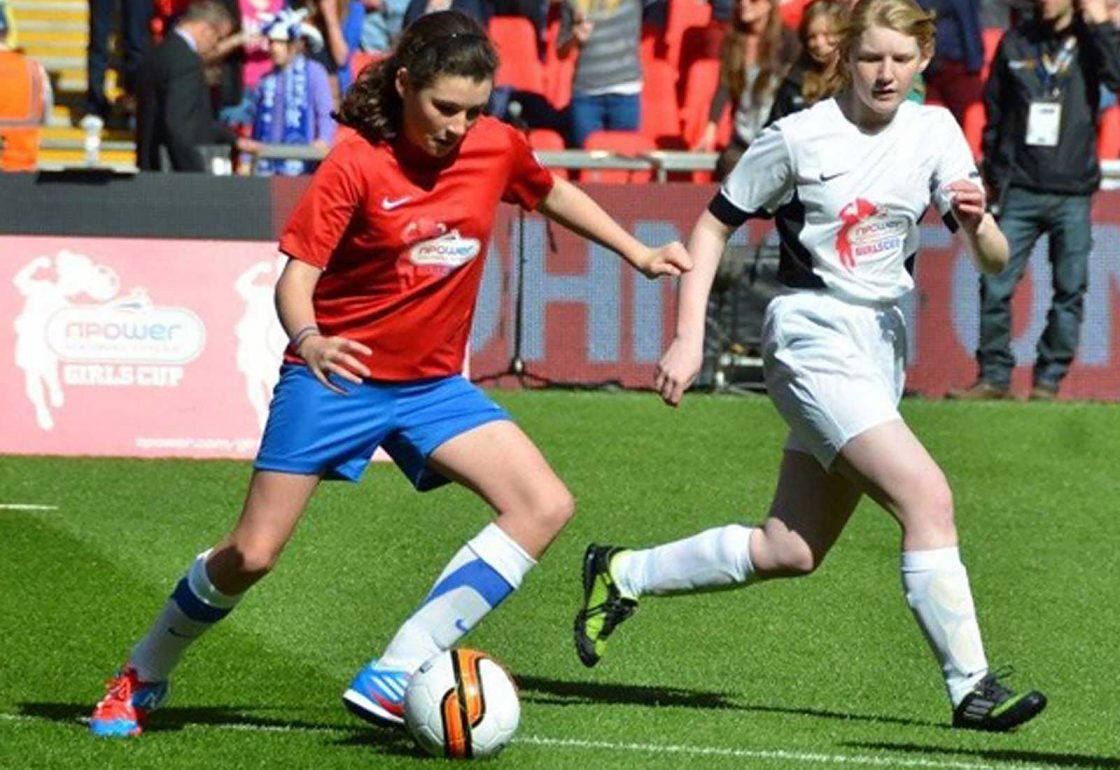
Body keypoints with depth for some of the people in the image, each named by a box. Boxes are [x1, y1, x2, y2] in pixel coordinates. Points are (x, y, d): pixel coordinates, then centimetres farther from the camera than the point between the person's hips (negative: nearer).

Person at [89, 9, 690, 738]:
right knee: (252, 554, -6)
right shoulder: (357, 164, -18)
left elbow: (553, 194, 19)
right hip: (338, 377, -5)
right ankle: (143, 676, 22)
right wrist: (309, 341, -40)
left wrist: (639, 253, 20)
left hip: (433, 384, 5)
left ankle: (395, 677, -14)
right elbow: (296, 274, -20)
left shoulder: (498, 147, -4)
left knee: (546, 507, -15)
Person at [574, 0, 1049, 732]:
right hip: (814, 338, -6)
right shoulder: (798, 138, -9)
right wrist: (689, 338, -7)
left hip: (883, 345, 6)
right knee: (928, 498, -22)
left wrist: (976, 221, -25)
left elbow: (995, 260, -1)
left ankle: (622, 575, 28)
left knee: (790, 553, 10)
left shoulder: (935, 131, 2)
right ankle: (972, 686, -17)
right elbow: (714, 226, 1)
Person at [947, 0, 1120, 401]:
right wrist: (991, 176, 13)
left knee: (1069, 291, 1)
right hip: (1020, 191, 2)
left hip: (1073, 192, -1)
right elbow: (994, 112, 14)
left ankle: (1049, 380, 10)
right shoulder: (1015, 43, 9)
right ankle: (994, 376, 5)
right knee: (995, 286, -4)